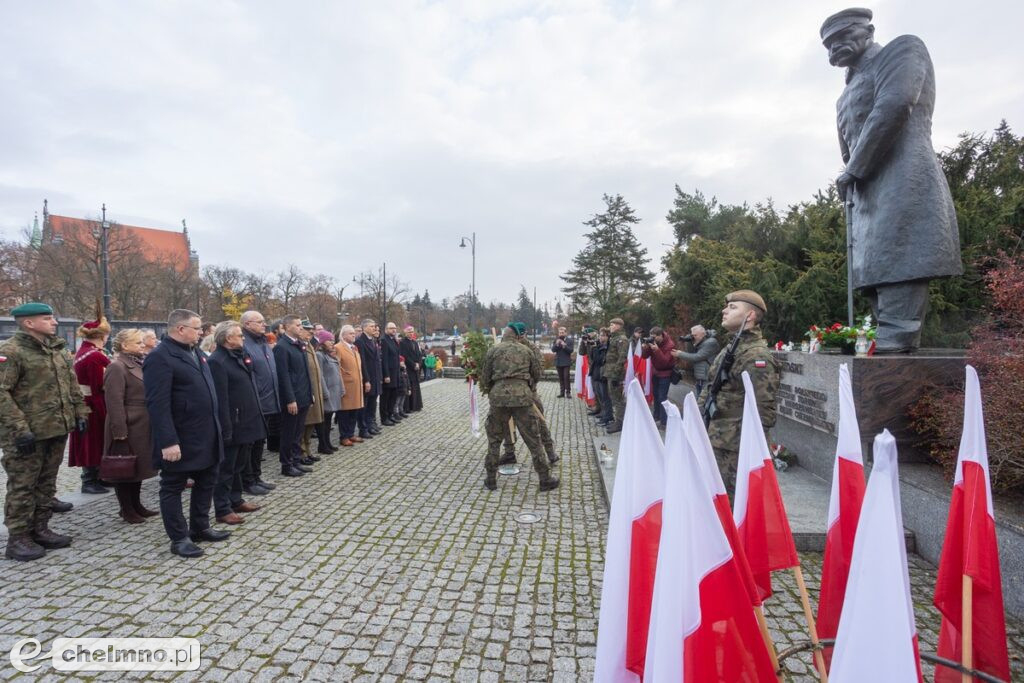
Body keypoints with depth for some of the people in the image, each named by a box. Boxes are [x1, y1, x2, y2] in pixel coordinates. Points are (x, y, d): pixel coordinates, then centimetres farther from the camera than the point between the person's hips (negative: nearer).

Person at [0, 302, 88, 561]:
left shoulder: (59, 349, 12)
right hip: (28, 433, -7)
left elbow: (72, 384, 18)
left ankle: (40, 530, 27)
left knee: (46, 484, 15)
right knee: (22, 486, 3)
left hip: (57, 429, 7)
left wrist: (80, 412, 11)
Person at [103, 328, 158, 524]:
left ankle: (136, 505, 26)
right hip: (128, 428, -9)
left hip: (142, 427, 9)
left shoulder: (139, 364, 13)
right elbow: (114, 401, -20)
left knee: (138, 466, 16)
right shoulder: (117, 367, -14)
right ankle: (126, 510, 14)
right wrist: (119, 431, -23)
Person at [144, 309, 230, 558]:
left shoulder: (196, 352, 12)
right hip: (179, 440, -9)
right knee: (173, 488, 8)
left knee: (206, 482, 18)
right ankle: (179, 538, 18)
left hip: (206, 435, 9)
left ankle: (200, 528, 32)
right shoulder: (160, 357, -16)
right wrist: (168, 441, -25)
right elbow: (158, 404, -22)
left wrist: (215, 427, 16)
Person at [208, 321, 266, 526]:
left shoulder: (240, 355, 13)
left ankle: (236, 500, 31)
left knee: (238, 465, 19)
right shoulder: (217, 361, -16)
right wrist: (226, 428, -23)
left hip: (246, 422, 9)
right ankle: (223, 509, 12)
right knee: (226, 468, 3)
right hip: (232, 425, -9)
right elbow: (220, 399, -21)